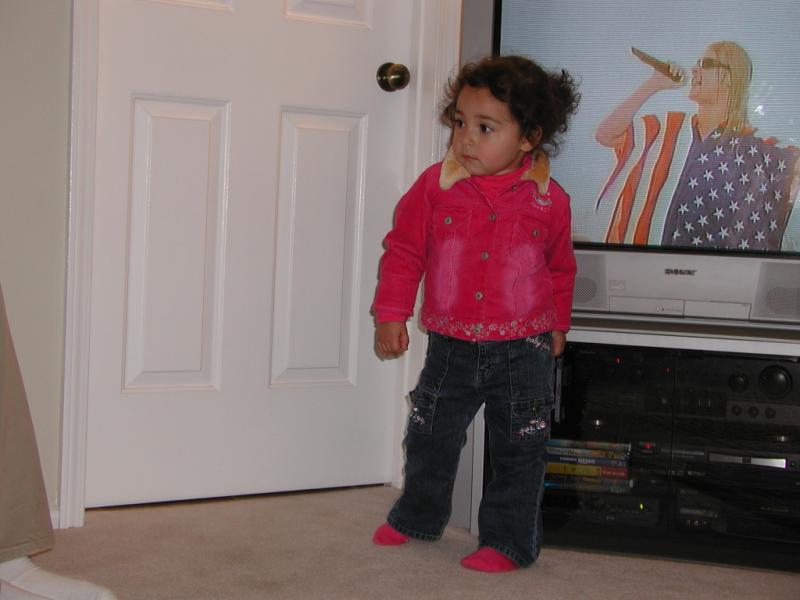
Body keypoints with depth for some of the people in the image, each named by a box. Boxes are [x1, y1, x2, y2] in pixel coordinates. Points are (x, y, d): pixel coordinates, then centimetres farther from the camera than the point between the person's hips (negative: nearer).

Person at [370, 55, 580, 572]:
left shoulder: (549, 200, -6)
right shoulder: (435, 186, -8)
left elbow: (561, 267, 10)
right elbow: (404, 250, 1)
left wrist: (557, 325, 16)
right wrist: (391, 315, 0)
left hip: (523, 350, -1)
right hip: (452, 345, 2)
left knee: (519, 450, 4)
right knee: (430, 437, 16)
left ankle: (510, 541, 19)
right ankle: (417, 518, 38)